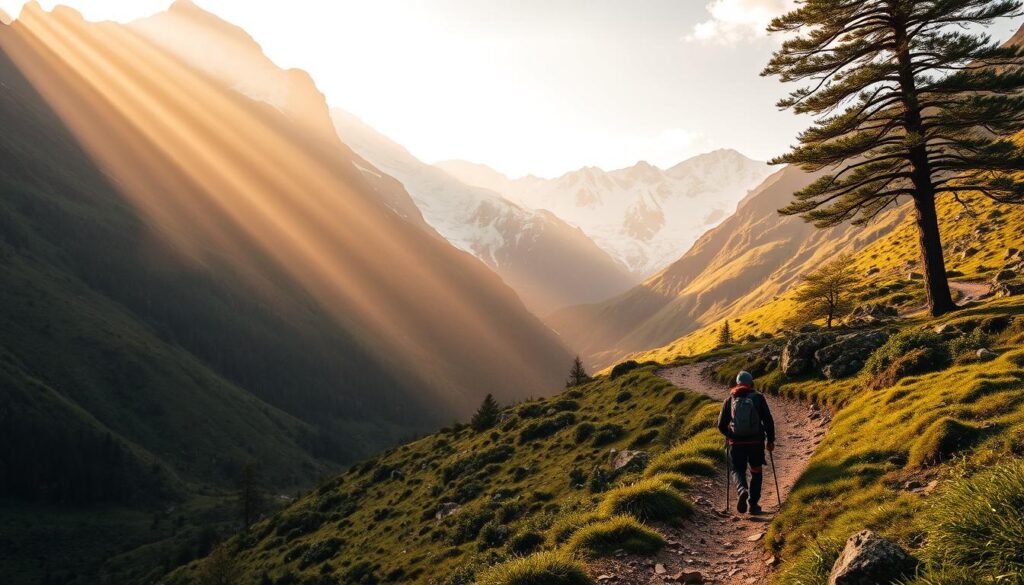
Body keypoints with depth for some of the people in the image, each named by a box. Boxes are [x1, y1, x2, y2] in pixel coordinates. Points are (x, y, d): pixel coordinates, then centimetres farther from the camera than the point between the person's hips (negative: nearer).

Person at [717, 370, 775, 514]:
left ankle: (742, 490, -19)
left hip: (736, 443, 0)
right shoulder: (758, 397, -1)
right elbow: (768, 420, -7)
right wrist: (770, 440, 4)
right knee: (756, 472, 18)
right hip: (756, 442, 0)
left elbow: (721, 424, 3)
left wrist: (728, 435, 24)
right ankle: (753, 504, 16)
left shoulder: (730, 400, 3)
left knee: (737, 470, 12)